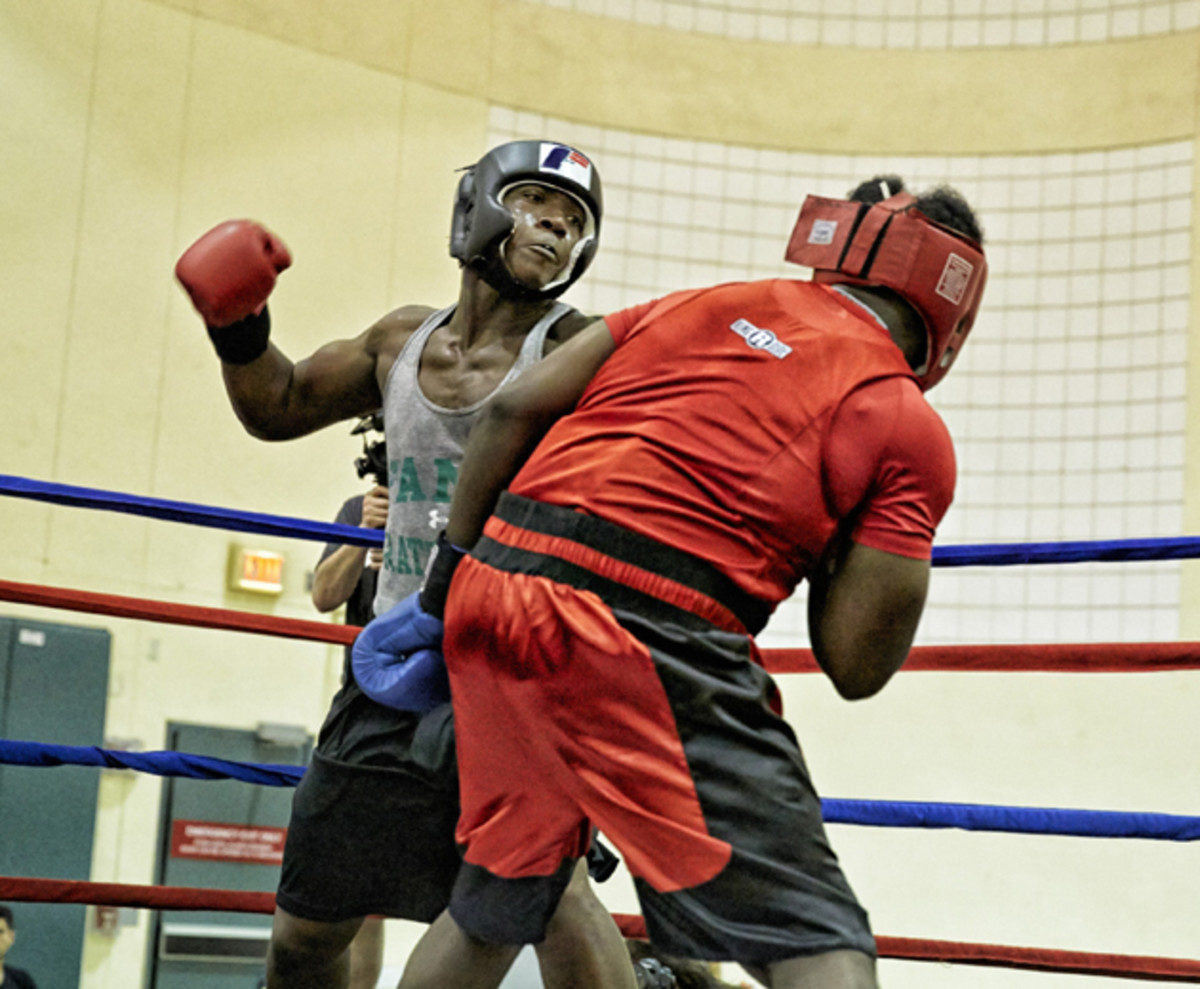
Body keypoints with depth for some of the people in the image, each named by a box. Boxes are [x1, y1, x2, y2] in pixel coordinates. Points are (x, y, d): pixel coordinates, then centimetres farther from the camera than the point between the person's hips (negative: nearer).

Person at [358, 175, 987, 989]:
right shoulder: (908, 427, 5)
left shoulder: (705, 303, 20)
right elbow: (856, 667, 2)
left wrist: (449, 578, 21)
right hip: (644, 638, -7)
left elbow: (515, 409, 14)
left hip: (495, 586, 7)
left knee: (489, 917, 25)